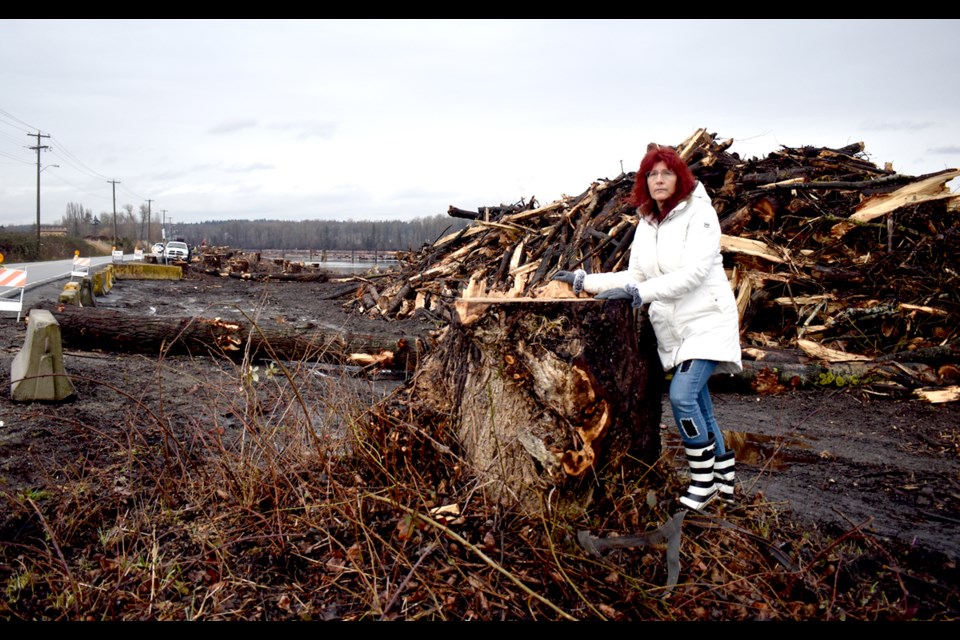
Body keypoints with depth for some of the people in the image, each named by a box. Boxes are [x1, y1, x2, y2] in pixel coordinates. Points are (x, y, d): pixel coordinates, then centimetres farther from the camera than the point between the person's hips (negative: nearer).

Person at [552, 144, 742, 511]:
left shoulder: (700, 214, -11)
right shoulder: (646, 223, 9)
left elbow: (692, 273, -23)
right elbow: (635, 277, 11)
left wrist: (638, 292, -29)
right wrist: (584, 281, 6)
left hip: (706, 322, -6)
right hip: (672, 328, 7)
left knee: (682, 396, -18)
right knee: (697, 404, 11)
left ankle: (704, 480, 1)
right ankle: (724, 475, 27)